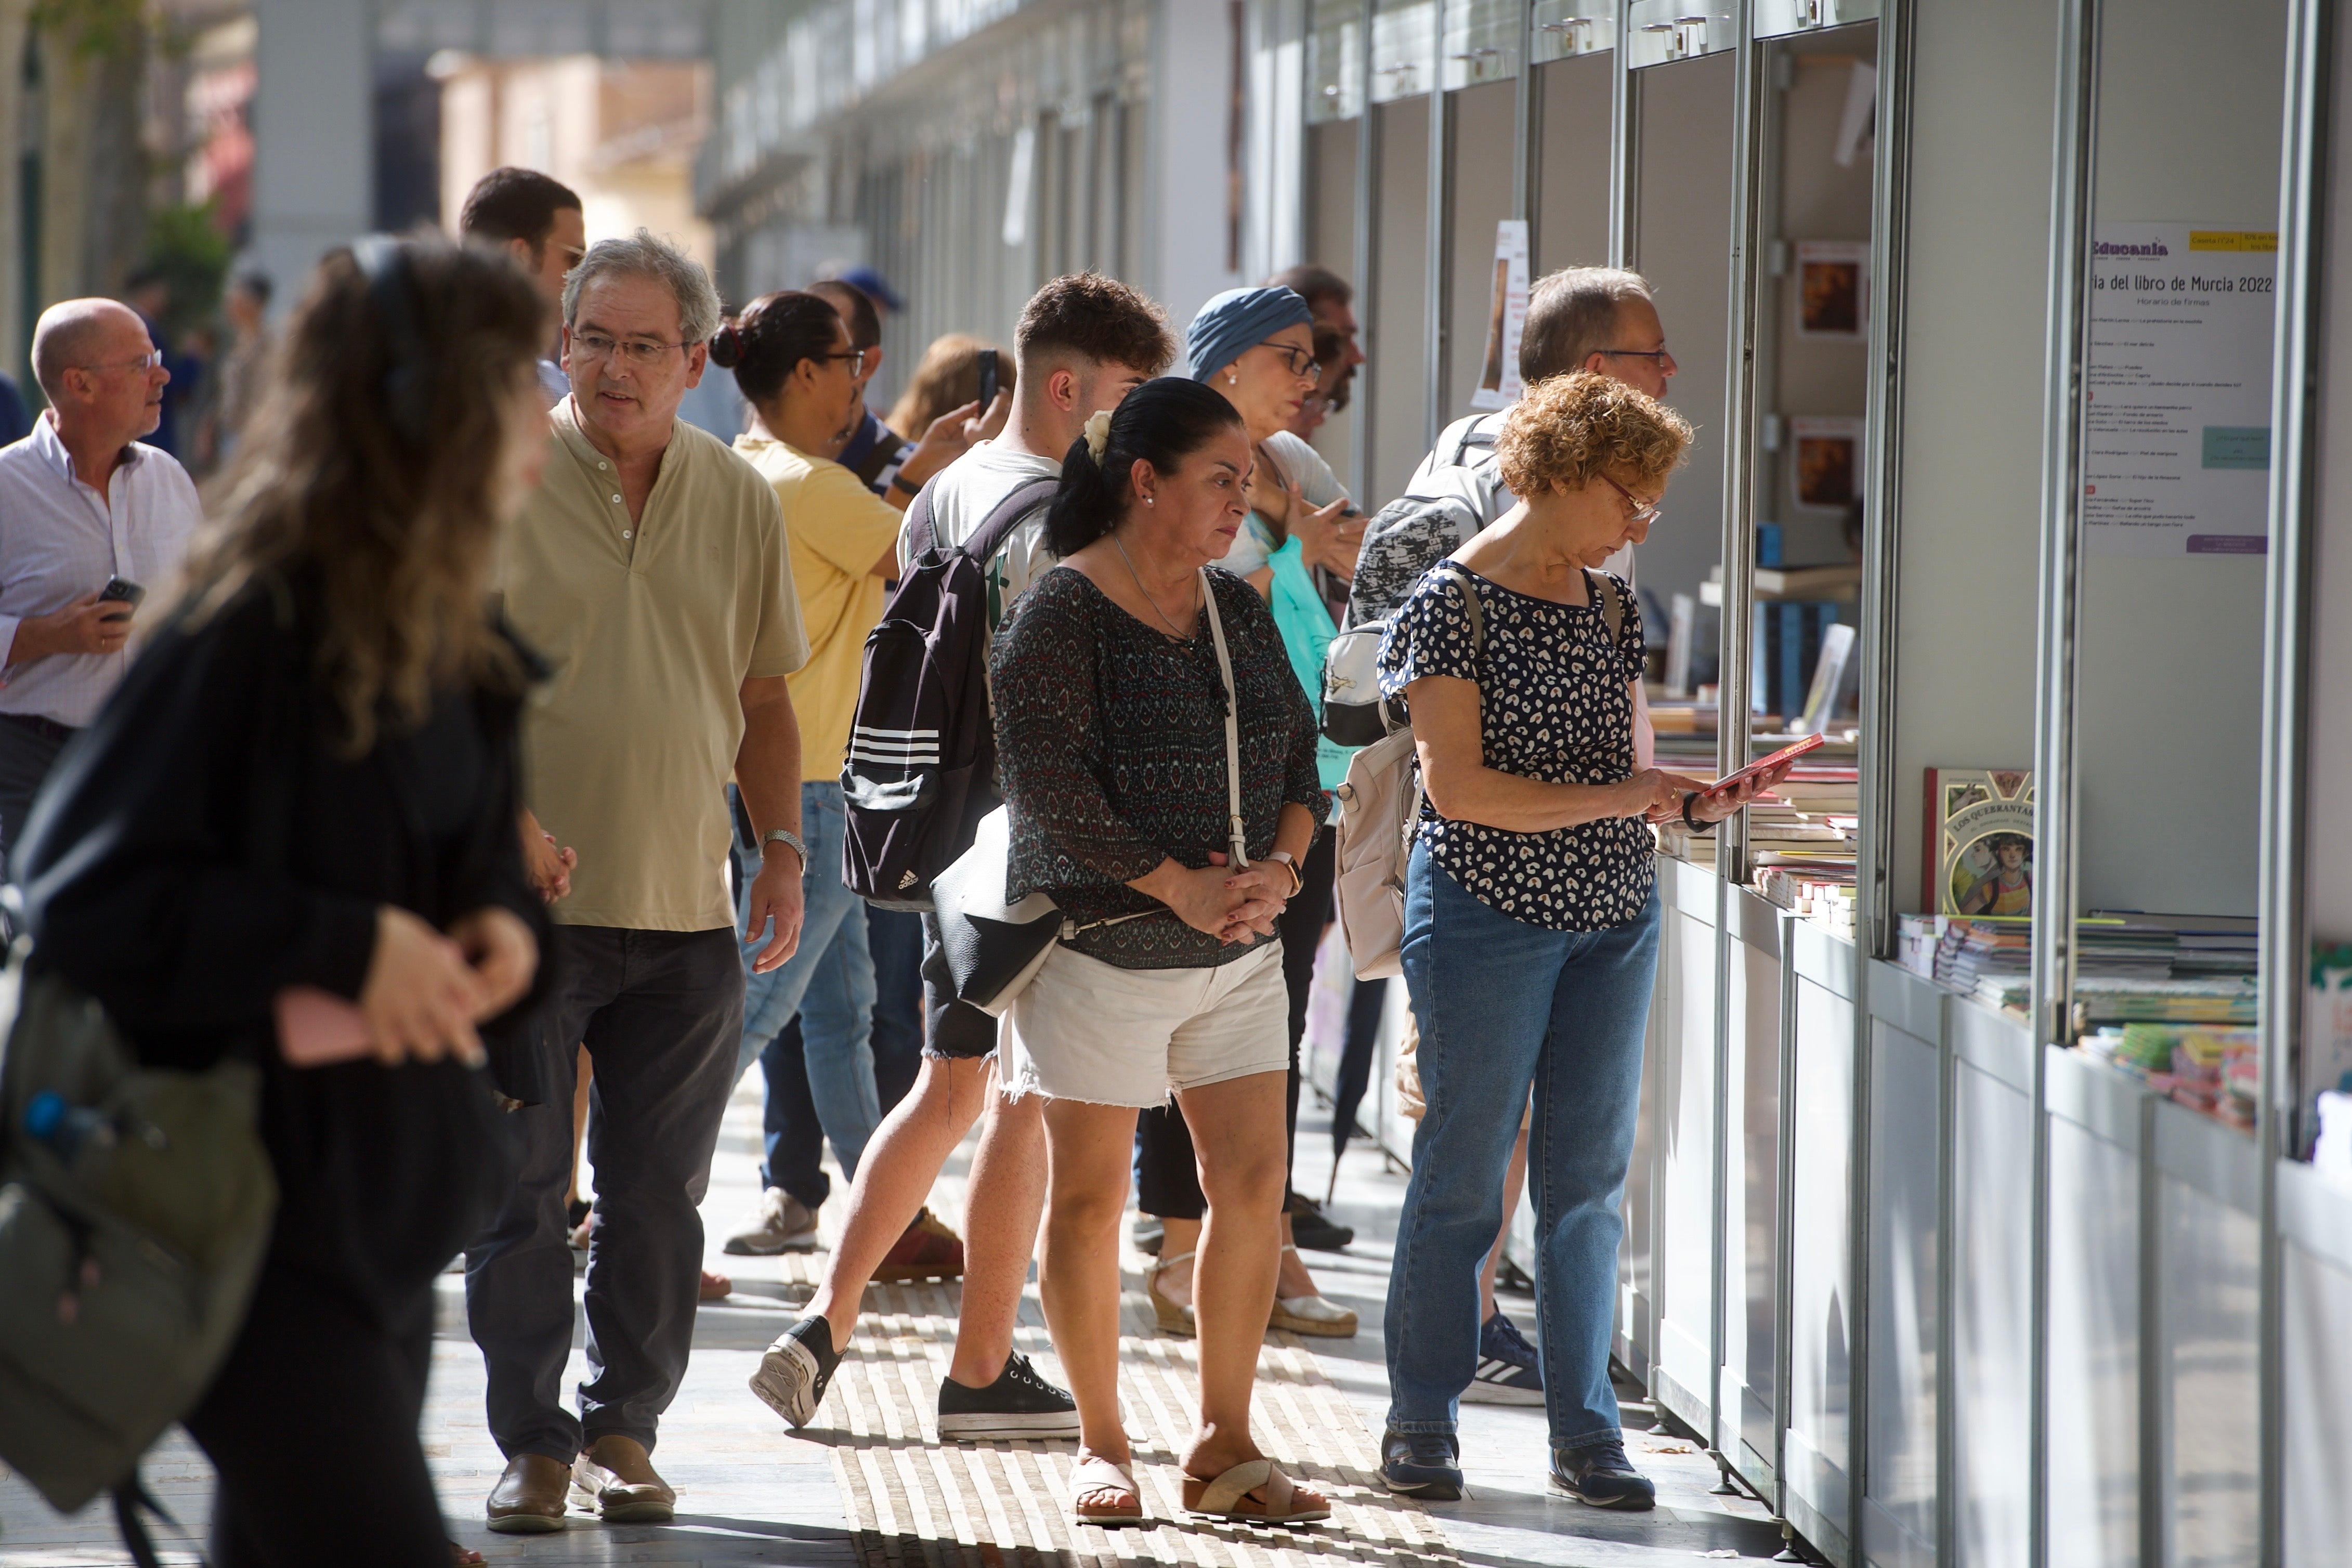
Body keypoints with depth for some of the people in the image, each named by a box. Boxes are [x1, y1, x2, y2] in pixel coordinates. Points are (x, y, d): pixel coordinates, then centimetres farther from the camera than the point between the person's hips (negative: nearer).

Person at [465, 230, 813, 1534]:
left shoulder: (740, 500, 9)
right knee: (520, 1187, -1)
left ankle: (625, 1430, 17)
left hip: (687, 908, 3)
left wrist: (782, 848, 9)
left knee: (658, 1195, 6)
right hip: (527, 898, -3)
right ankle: (531, 1440, 8)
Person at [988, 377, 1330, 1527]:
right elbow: (1052, 787, -17)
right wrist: (1183, 888, -18)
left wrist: (1278, 867, -7)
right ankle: (1101, 1446, 13)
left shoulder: (1238, 610, 11)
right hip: (1103, 945, -6)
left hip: (1238, 952, 6)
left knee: (1252, 1184, 1)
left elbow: (1297, 755, 13)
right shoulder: (1062, 613, -10)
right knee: (1090, 1197, 2)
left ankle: (1224, 1446, 10)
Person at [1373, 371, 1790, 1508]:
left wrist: (1690, 802, -3)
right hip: (1487, 912, -6)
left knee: (1590, 1179, 6)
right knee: (1463, 1173, 1)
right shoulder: (1452, 604, -9)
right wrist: (1622, 797, -19)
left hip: (1612, 916, 6)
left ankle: (1584, 1433, 11)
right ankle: (1421, 1426, 11)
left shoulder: (1611, 610, 12)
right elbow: (1459, 787, -16)